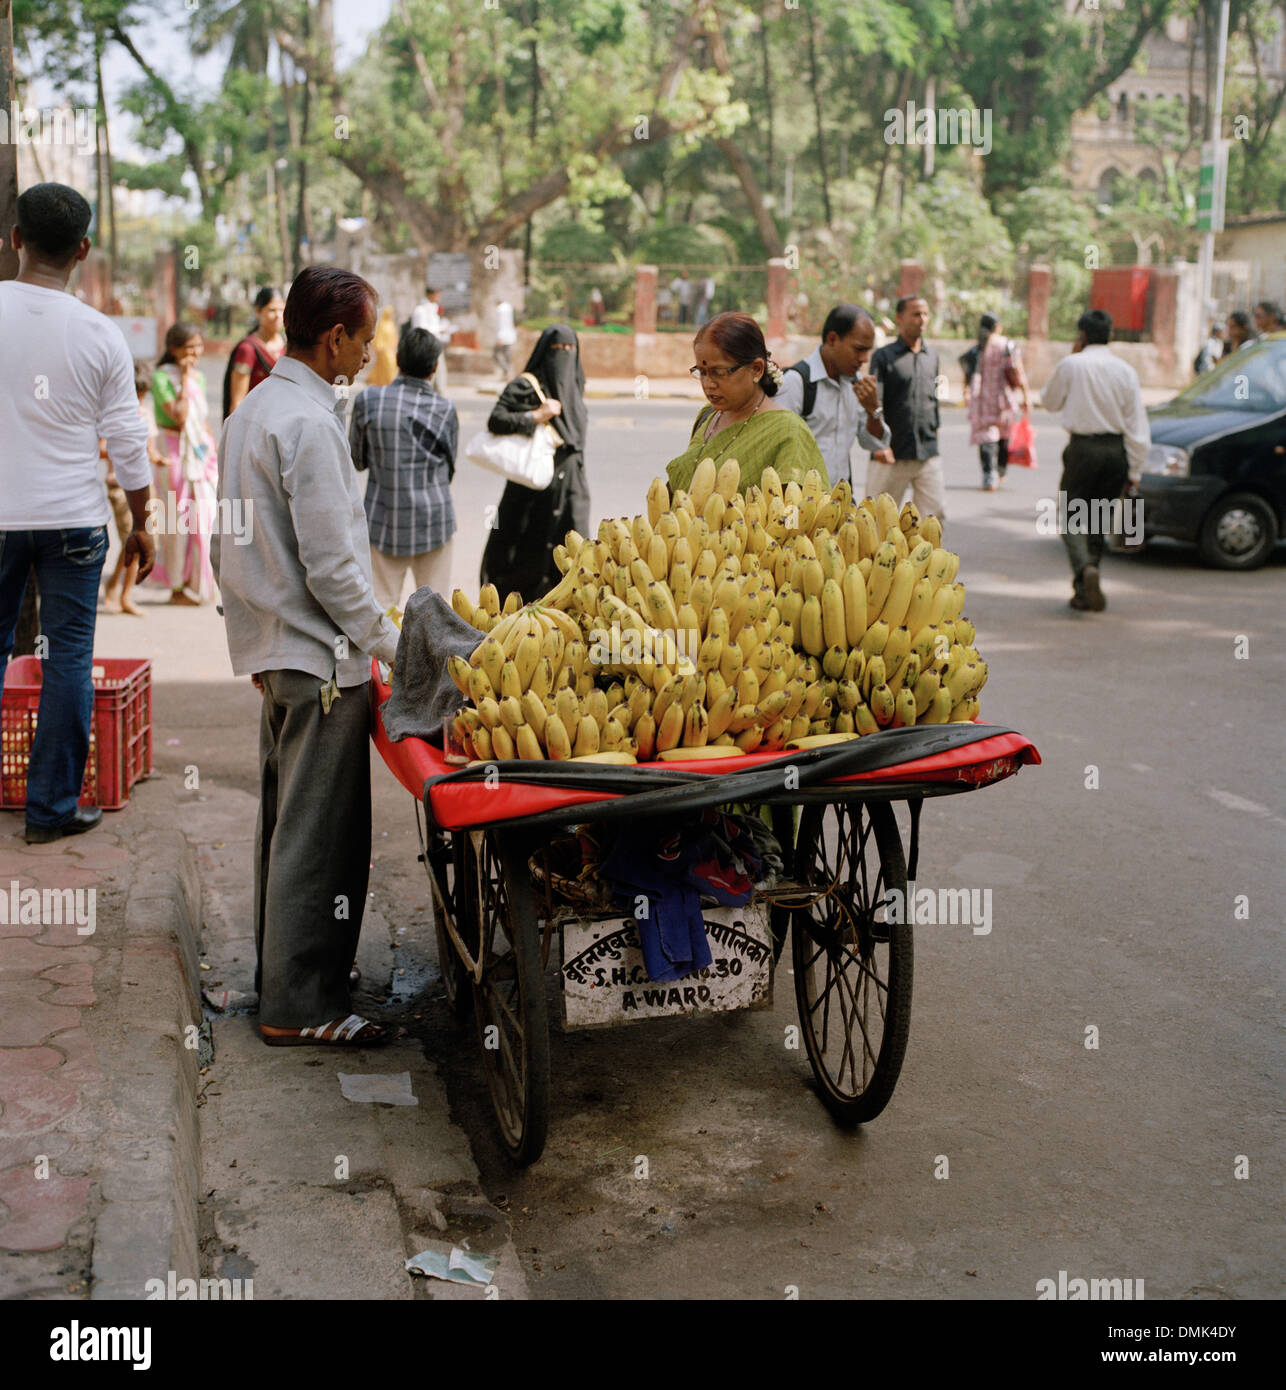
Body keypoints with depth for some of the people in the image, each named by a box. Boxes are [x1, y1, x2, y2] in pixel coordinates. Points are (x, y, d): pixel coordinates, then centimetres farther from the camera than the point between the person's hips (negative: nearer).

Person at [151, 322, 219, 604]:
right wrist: (185, 380, -16)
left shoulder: (198, 377, 13)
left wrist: (215, 451, 17)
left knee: (205, 516, 3)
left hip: (202, 454, 6)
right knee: (180, 519, -1)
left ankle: (198, 583, 14)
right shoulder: (162, 377, -9)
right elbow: (179, 416, -21)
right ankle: (178, 586, 10)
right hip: (176, 454, -6)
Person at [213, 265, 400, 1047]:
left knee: (288, 822, 18)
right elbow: (331, 565, -21)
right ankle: (301, 1006, 5)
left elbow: (232, 541, 17)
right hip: (320, 658, -10)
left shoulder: (252, 410, 12)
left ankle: (283, 974, 31)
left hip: (275, 649, 10)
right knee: (319, 835, -3)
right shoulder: (309, 425, -19)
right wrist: (385, 640, -11)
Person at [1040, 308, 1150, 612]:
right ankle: (1084, 592, 14)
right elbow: (1137, 425, 1)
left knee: (1073, 516, 3)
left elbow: (1049, 401, 12)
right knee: (1097, 519, 13)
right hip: (1116, 450, 3)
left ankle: (1085, 568, -26)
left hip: (1083, 448, -3)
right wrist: (1134, 470, 6)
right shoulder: (1125, 370, 2)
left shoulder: (1071, 365, -6)